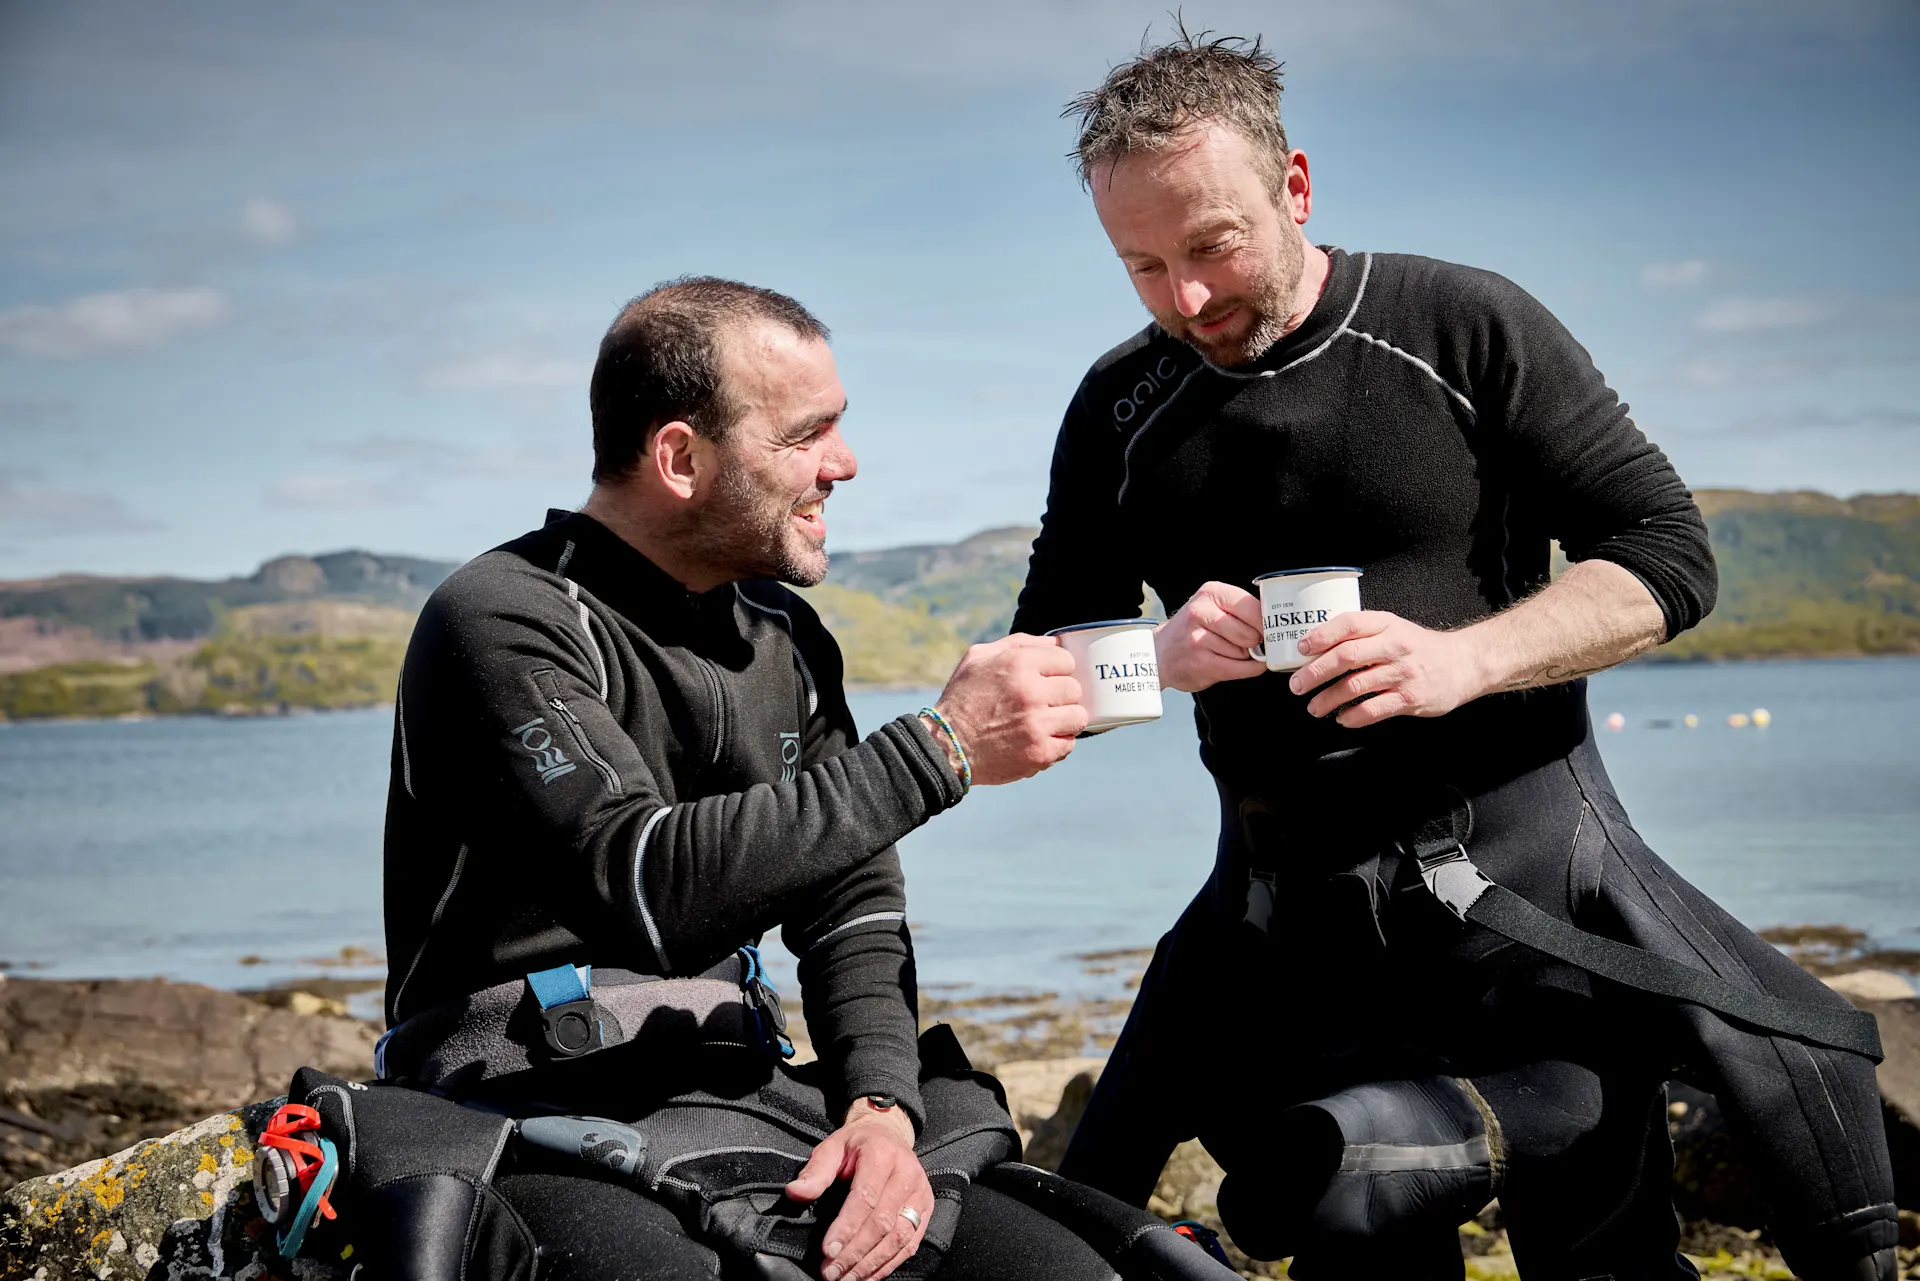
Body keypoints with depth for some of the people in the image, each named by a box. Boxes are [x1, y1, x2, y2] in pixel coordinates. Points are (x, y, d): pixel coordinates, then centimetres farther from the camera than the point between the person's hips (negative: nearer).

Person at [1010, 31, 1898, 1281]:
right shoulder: (1120, 411, 6)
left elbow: (1667, 555, -5)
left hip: (1518, 851, -3)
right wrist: (1160, 656, -15)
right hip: (1289, 903, 3)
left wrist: (1461, 660, -22)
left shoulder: (1466, 329, -3)